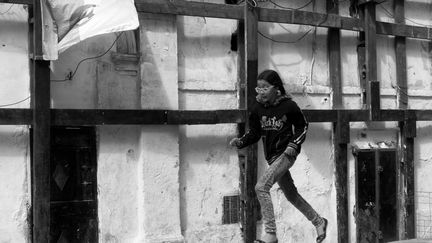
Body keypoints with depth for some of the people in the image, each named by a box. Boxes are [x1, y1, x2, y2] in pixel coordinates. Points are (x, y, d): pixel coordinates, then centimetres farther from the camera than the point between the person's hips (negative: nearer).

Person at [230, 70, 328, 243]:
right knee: (291, 195, 17)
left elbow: (302, 126, 0)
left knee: (261, 187, -20)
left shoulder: (288, 105, -12)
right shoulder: (257, 108, 1)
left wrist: (294, 145, -13)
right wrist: (240, 142, -10)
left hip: (286, 154, -7)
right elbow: (254, 132, 7)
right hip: (272, 156, 7)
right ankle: (318, 222, 37)